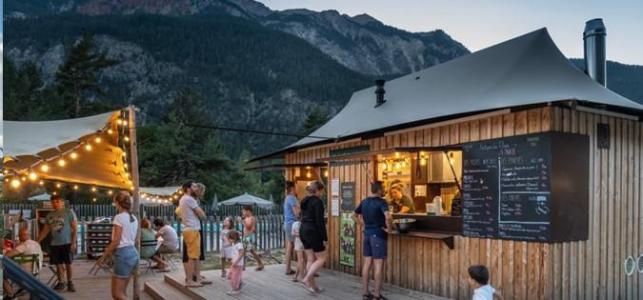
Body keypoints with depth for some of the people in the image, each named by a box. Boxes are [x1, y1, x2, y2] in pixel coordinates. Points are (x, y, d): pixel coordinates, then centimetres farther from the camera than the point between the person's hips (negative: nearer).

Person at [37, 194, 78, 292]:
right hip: (55, 244, 4)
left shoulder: (69, 212, -4)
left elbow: (74, 228, -7)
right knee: (58, 264, 7)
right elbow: (45, 230, 15)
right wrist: (37, 241, 5)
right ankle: (61, 283, 17)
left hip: (67, 243, -4)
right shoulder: (49, 215, 10)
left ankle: (70, 283, 11)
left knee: (68, 264, 1)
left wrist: (73, 242, -13)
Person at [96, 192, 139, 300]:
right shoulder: (134, 218, 11)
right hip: (133, 253, 9)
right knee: (122, 291, 15)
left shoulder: (119, 217, -12)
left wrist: (104, 255, -6)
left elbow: (116, 241, -15)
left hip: (123, 254, -9)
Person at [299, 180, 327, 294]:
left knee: (310, 259, 12)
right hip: (313, 232, -9)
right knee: (321, 259, 2)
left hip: (303, 231, 9)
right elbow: (320, 221, -17)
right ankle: (306, 279, -8)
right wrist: (324, 237, -14)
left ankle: (312, 284, 16)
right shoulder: (318, 201, -14)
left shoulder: (304, 201, 12)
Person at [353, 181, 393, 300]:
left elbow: (354, 215, 19)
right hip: (378, 235, -7)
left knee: (367, 263, 10)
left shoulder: (364, 202, 7)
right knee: (378, 265, 0)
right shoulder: (381, 202, -15)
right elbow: (388, 217, -31)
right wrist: (389, 228, -15)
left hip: (367, 234, 7)